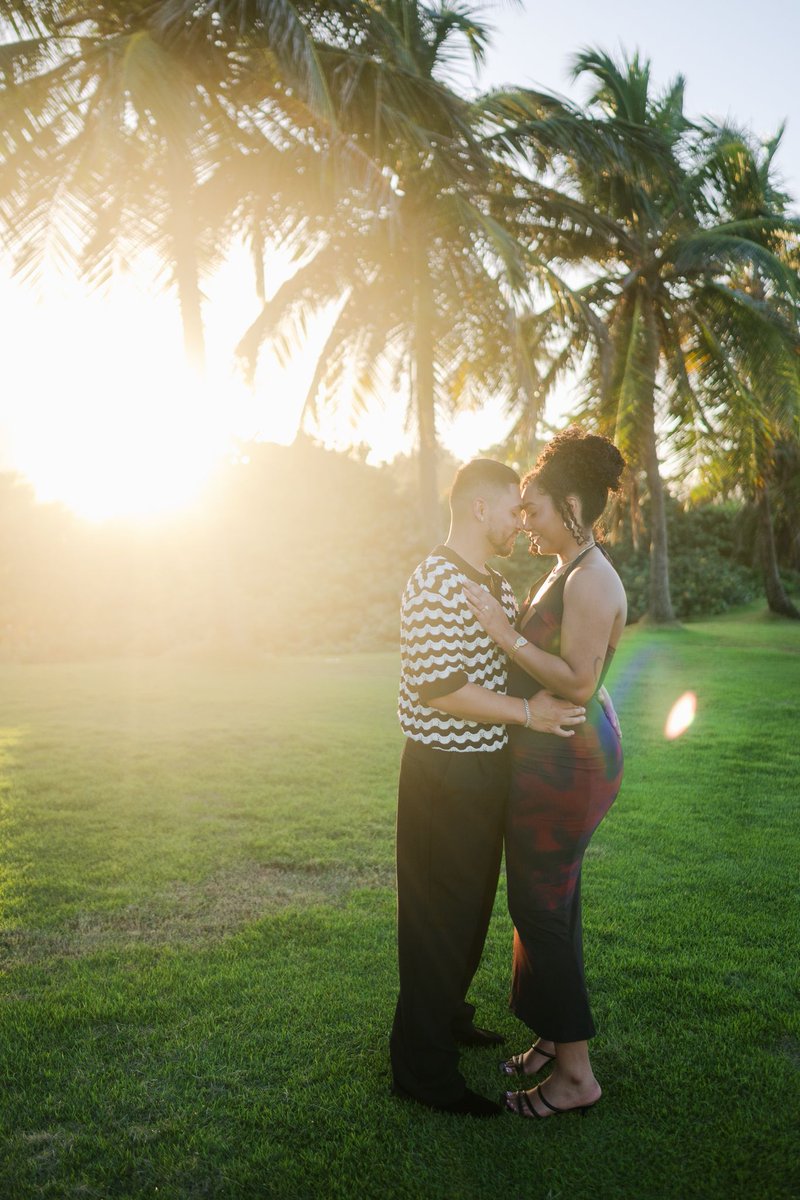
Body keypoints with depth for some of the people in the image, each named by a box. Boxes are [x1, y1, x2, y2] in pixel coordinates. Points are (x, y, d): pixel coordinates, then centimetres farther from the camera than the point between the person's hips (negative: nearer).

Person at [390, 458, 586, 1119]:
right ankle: (422, 1065, 18)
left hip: (487, 766, 10)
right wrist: (527, 711, -21)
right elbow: (438, 688, -25)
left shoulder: (496, 585, 12)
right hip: (445, 772, -10)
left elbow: (524, 654, 24)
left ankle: (448, 1016, 43)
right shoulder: (437, 582, -20)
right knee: (440, 913, 2)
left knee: (474, 902, 23)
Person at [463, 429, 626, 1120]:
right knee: (551, 905, 18)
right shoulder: (569, 573, 13)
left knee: (542, 911, 0)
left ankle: (576, 1074, 14)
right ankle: (554, 1041, 33)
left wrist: (506, 634, -24)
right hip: (560, 758, 11)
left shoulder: (590, 581, -20)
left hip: (565, 764, -11)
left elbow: (578, 682, -25)